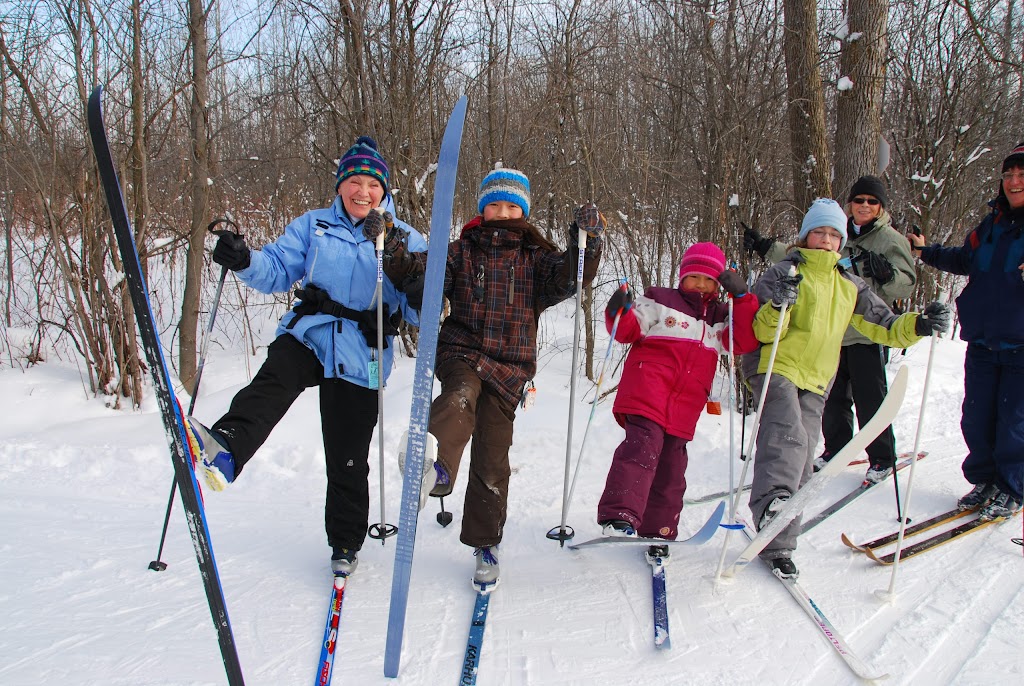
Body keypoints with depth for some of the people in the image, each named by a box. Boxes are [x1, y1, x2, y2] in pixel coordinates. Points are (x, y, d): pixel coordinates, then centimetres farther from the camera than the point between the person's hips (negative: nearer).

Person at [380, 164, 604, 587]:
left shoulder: (536, 257, 8)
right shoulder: (462, 252, 9)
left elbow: (569, 276, -10)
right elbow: (426, 275, -3)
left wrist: (587, 242, -27)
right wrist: (396, 254, -21)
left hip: (509, 366, 1)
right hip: (462, 350, 0)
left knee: (492, 461, 3)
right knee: (461, 395, -37)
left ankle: (485, 543, 20)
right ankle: (438, 468, -61)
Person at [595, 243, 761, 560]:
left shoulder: (722, 318, 22)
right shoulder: (660, 301, 10)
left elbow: (746, 341, 7)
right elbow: (629, 330, 4)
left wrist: (741, 297, -1)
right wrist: (620, 313, -19)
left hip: (683, 410, 5)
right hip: (646, 395, -5)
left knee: (671, 468, 8)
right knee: (643, 448, -26)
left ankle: (658, 532, 19)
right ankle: (620, 516, -35)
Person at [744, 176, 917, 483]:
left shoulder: (891, 239, -1)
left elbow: (907, 284, -7)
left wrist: (886, 273, -27)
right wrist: (765, 247, 11)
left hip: (868, 334, -5)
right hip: (834, 331, 5)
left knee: (870, 399, -2)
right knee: (834, 396, 12)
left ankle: (882, 458, 12)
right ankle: (836, 448, 28)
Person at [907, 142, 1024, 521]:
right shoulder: (992, 224, 12)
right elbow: (965, 260, 26)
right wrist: (926, 252, 22)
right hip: (983, 343, 5)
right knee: (976, 419, 10)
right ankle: (983, 479, 26)